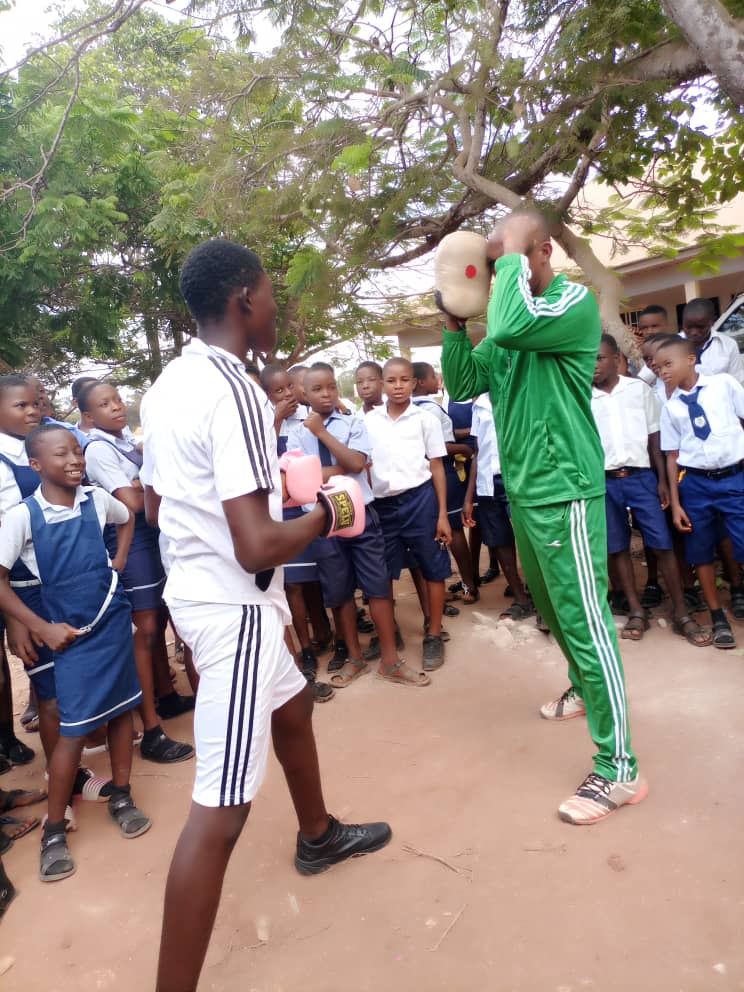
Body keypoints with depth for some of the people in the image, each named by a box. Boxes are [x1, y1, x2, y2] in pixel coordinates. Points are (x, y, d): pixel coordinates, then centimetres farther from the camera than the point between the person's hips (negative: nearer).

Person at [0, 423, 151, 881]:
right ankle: (55, 830, 20)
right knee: (74, 730, 0)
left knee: (123, 709, 12)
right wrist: (42, 629, -12)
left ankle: (121, 797, 31)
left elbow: (128, 517, 21)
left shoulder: (97, 499, -2)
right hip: (72, 633, -3)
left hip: (114, 620, 4)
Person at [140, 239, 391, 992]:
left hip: (198, 590, 11)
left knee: (293, 705, 29)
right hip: (235, 606, -11)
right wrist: (323, 515, -9)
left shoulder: (170, 383, 8)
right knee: (221, 807, -2)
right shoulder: (234, 392, -22)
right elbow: (258, 546, -28)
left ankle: (318, 835, 52)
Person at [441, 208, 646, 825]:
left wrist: (513, 254, -15)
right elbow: (463, 385, 12)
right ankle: (586, 688, 46)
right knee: (553, 610, 22)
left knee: (584, 620, -5)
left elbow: (510, 327, -30)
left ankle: (619, 769, 6)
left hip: (564, 492, -8)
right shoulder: (514, 318, 13)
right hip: (522, 492, 8)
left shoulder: (576, 301, -10)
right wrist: (455, 325, 0)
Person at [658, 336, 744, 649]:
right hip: (694, 483, 2)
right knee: (701, 552, 9)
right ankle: (718, 617, 25)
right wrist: (675, 502, 2)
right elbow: (672, 456, 4)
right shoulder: (670, 407, 4)